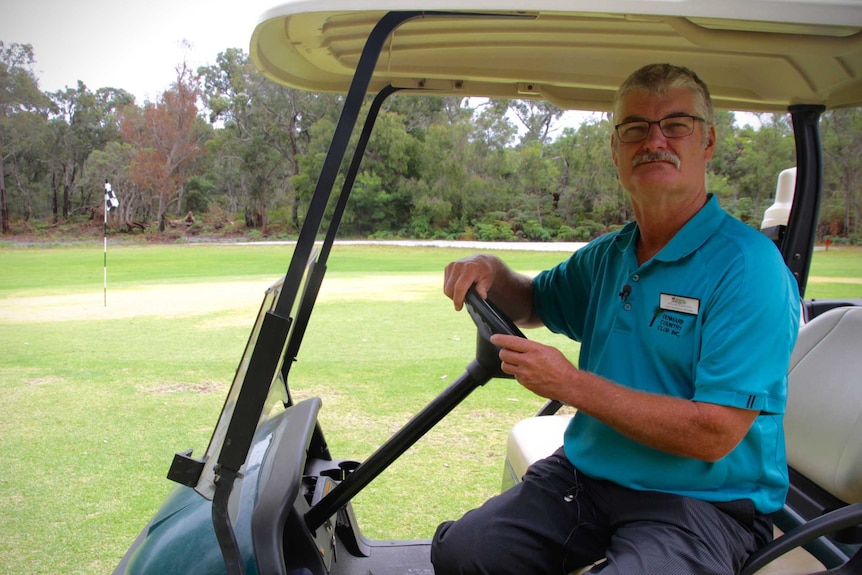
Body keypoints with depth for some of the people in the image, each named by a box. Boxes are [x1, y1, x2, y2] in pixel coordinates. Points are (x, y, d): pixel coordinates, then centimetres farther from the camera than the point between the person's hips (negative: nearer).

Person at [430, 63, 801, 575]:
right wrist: (490, 271, 2)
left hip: (702, 500, -5)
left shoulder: (748, 265, -14)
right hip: (584, 472, 5)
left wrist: (571, 384, -20)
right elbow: (533, 303, 26)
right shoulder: (608, 255, 8)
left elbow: (714, 434, -21)